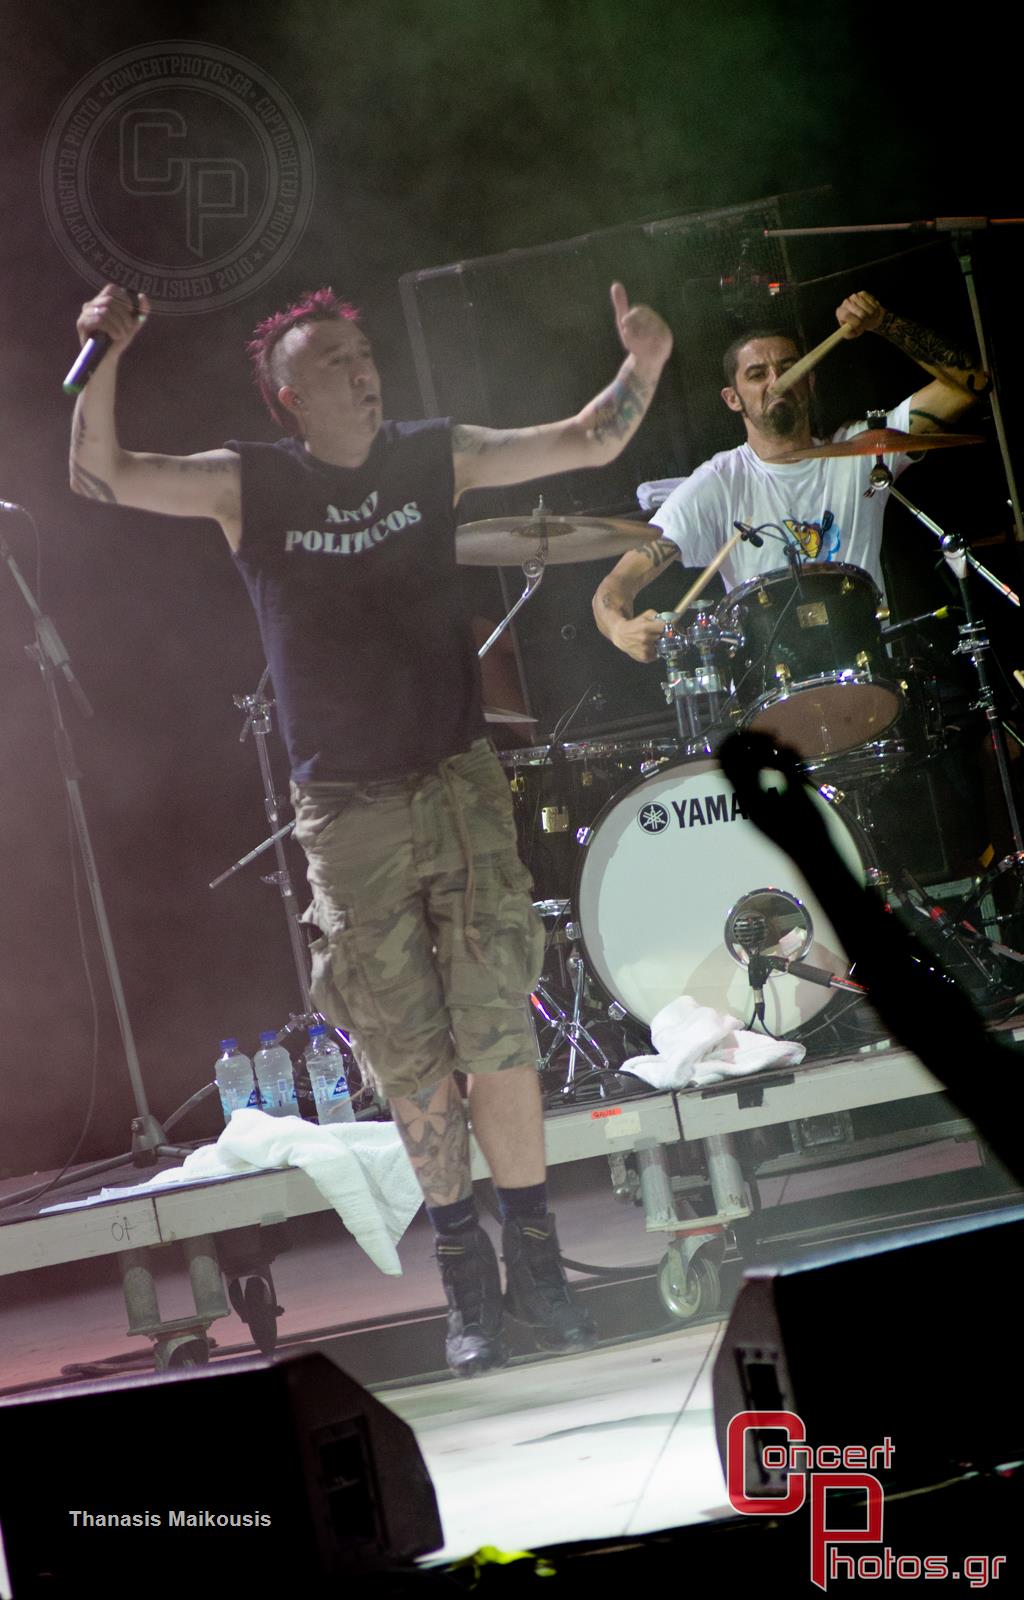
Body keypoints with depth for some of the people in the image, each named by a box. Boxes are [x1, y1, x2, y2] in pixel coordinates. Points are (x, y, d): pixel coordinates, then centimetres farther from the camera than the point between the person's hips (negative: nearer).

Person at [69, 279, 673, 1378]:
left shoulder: (434, 457, 5)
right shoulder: (250, 484, 1)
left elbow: (589, 442, 5)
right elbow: (102, 476, -8)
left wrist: (641, 367, -14)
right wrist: (103, 365, -23)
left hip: (459, 783, 1)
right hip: (346, 812, -1)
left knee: (496, 1030, -6)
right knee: (409, 1062, 2)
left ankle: (533, 1267, 3)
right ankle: (466, 1280, 14)